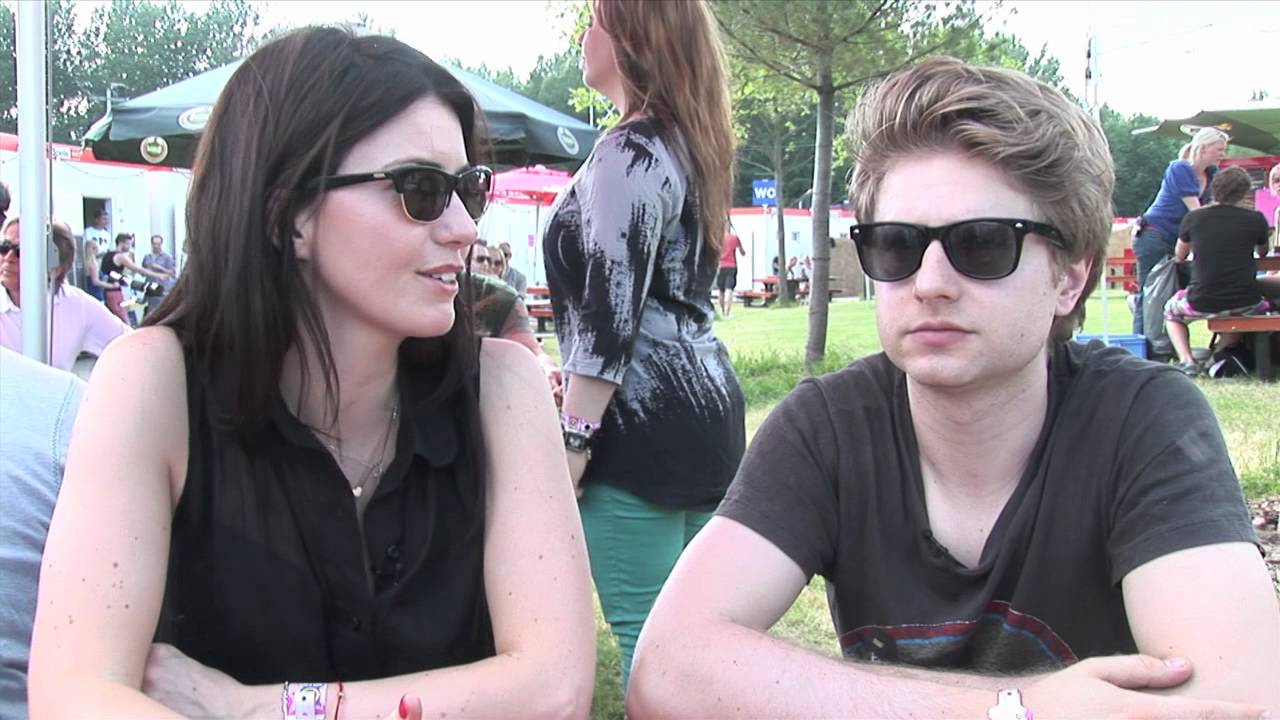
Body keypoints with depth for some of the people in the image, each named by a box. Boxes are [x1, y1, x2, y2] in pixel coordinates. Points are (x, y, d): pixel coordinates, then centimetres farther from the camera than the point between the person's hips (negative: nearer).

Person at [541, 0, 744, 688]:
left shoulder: (630, 152, -12)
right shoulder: (690, 142, 18)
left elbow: (611, 307, -19)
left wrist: (573, 435, -19)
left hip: (644, 422, -10)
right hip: (708, 406, 10)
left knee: (644, 632, -7)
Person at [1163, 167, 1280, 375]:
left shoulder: (1193, 218, -2)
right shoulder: (1256, 219, -2)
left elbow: (1179, 257, 15)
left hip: (1203, 304, 0)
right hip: (1245, 303, 0)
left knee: (1171, 311, 33)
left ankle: (1186, 360, 5)